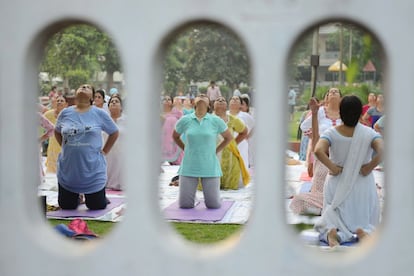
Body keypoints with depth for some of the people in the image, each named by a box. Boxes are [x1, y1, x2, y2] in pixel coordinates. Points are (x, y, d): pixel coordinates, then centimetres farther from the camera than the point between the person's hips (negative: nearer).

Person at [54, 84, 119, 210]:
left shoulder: (100, 113, -5)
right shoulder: (65, 113, 1)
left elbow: (114, 133, 6)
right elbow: (57, 132, 18)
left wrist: (104, 151, 2)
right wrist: (66, 148, 8)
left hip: (93, 168, -2)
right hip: (68, 168, 2)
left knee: (97, 206, 5)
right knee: (66, 206, 11)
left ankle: (101, 194, 38)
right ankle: (76, 196, 42)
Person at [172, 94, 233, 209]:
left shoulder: (216, 121, -5)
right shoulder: (184, 120, -2)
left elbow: (229, 137, 10)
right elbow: (175, 136, 16)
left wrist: (215, 151, 3)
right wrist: (187, 150, 7)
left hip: (210, 167, -1)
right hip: (189, 166, 1)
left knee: (214, 205, 1)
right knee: (185, 205, 0)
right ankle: (191, 189, 32)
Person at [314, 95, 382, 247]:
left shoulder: (331, 133, -10)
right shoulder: (369, 133, -8)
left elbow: (318, 150, -27)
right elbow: (382, 151, -24)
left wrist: (332, 167, -15)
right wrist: (370, 167, -13)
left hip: (337, 185, 0)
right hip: (363, 186, 0)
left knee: (331, 221, 12)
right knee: (367, 224, 14)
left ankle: (332, 232, -24)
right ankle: (364, 231, -23)